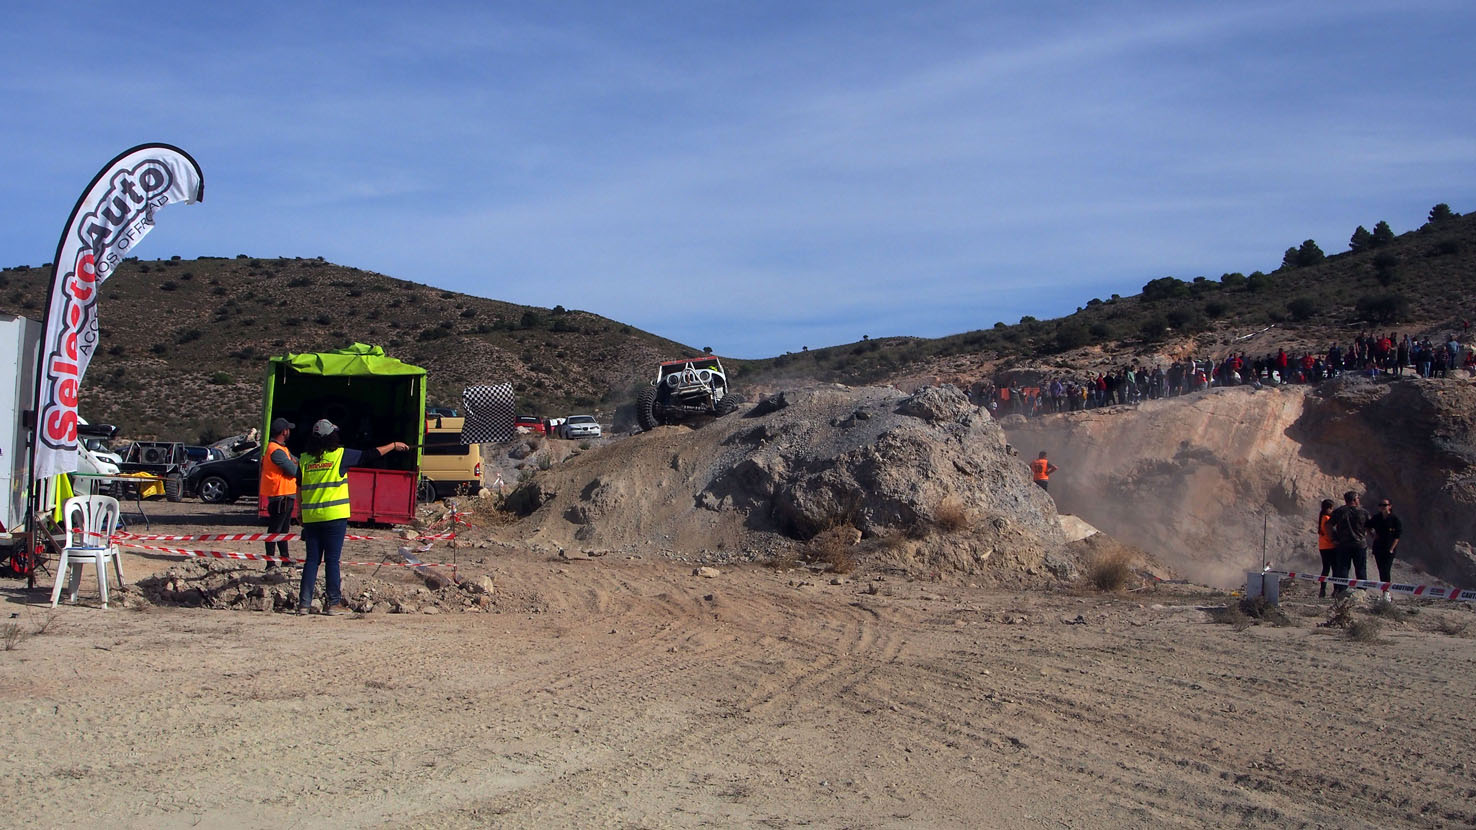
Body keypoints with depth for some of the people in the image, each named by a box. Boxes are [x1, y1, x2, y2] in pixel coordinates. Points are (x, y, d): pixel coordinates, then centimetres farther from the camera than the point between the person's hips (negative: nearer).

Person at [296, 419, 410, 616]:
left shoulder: (304, 459, 5)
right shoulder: (340, 455, -5)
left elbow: (299, 486, 10)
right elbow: (370, 455, 3)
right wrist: (393, 445, 18)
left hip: (310, 518, 3)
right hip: (334, 517, -3)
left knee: (312, 560, 8)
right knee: (332, 561, 2)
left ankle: (304, 603, 5)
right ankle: (332, 603, 4)